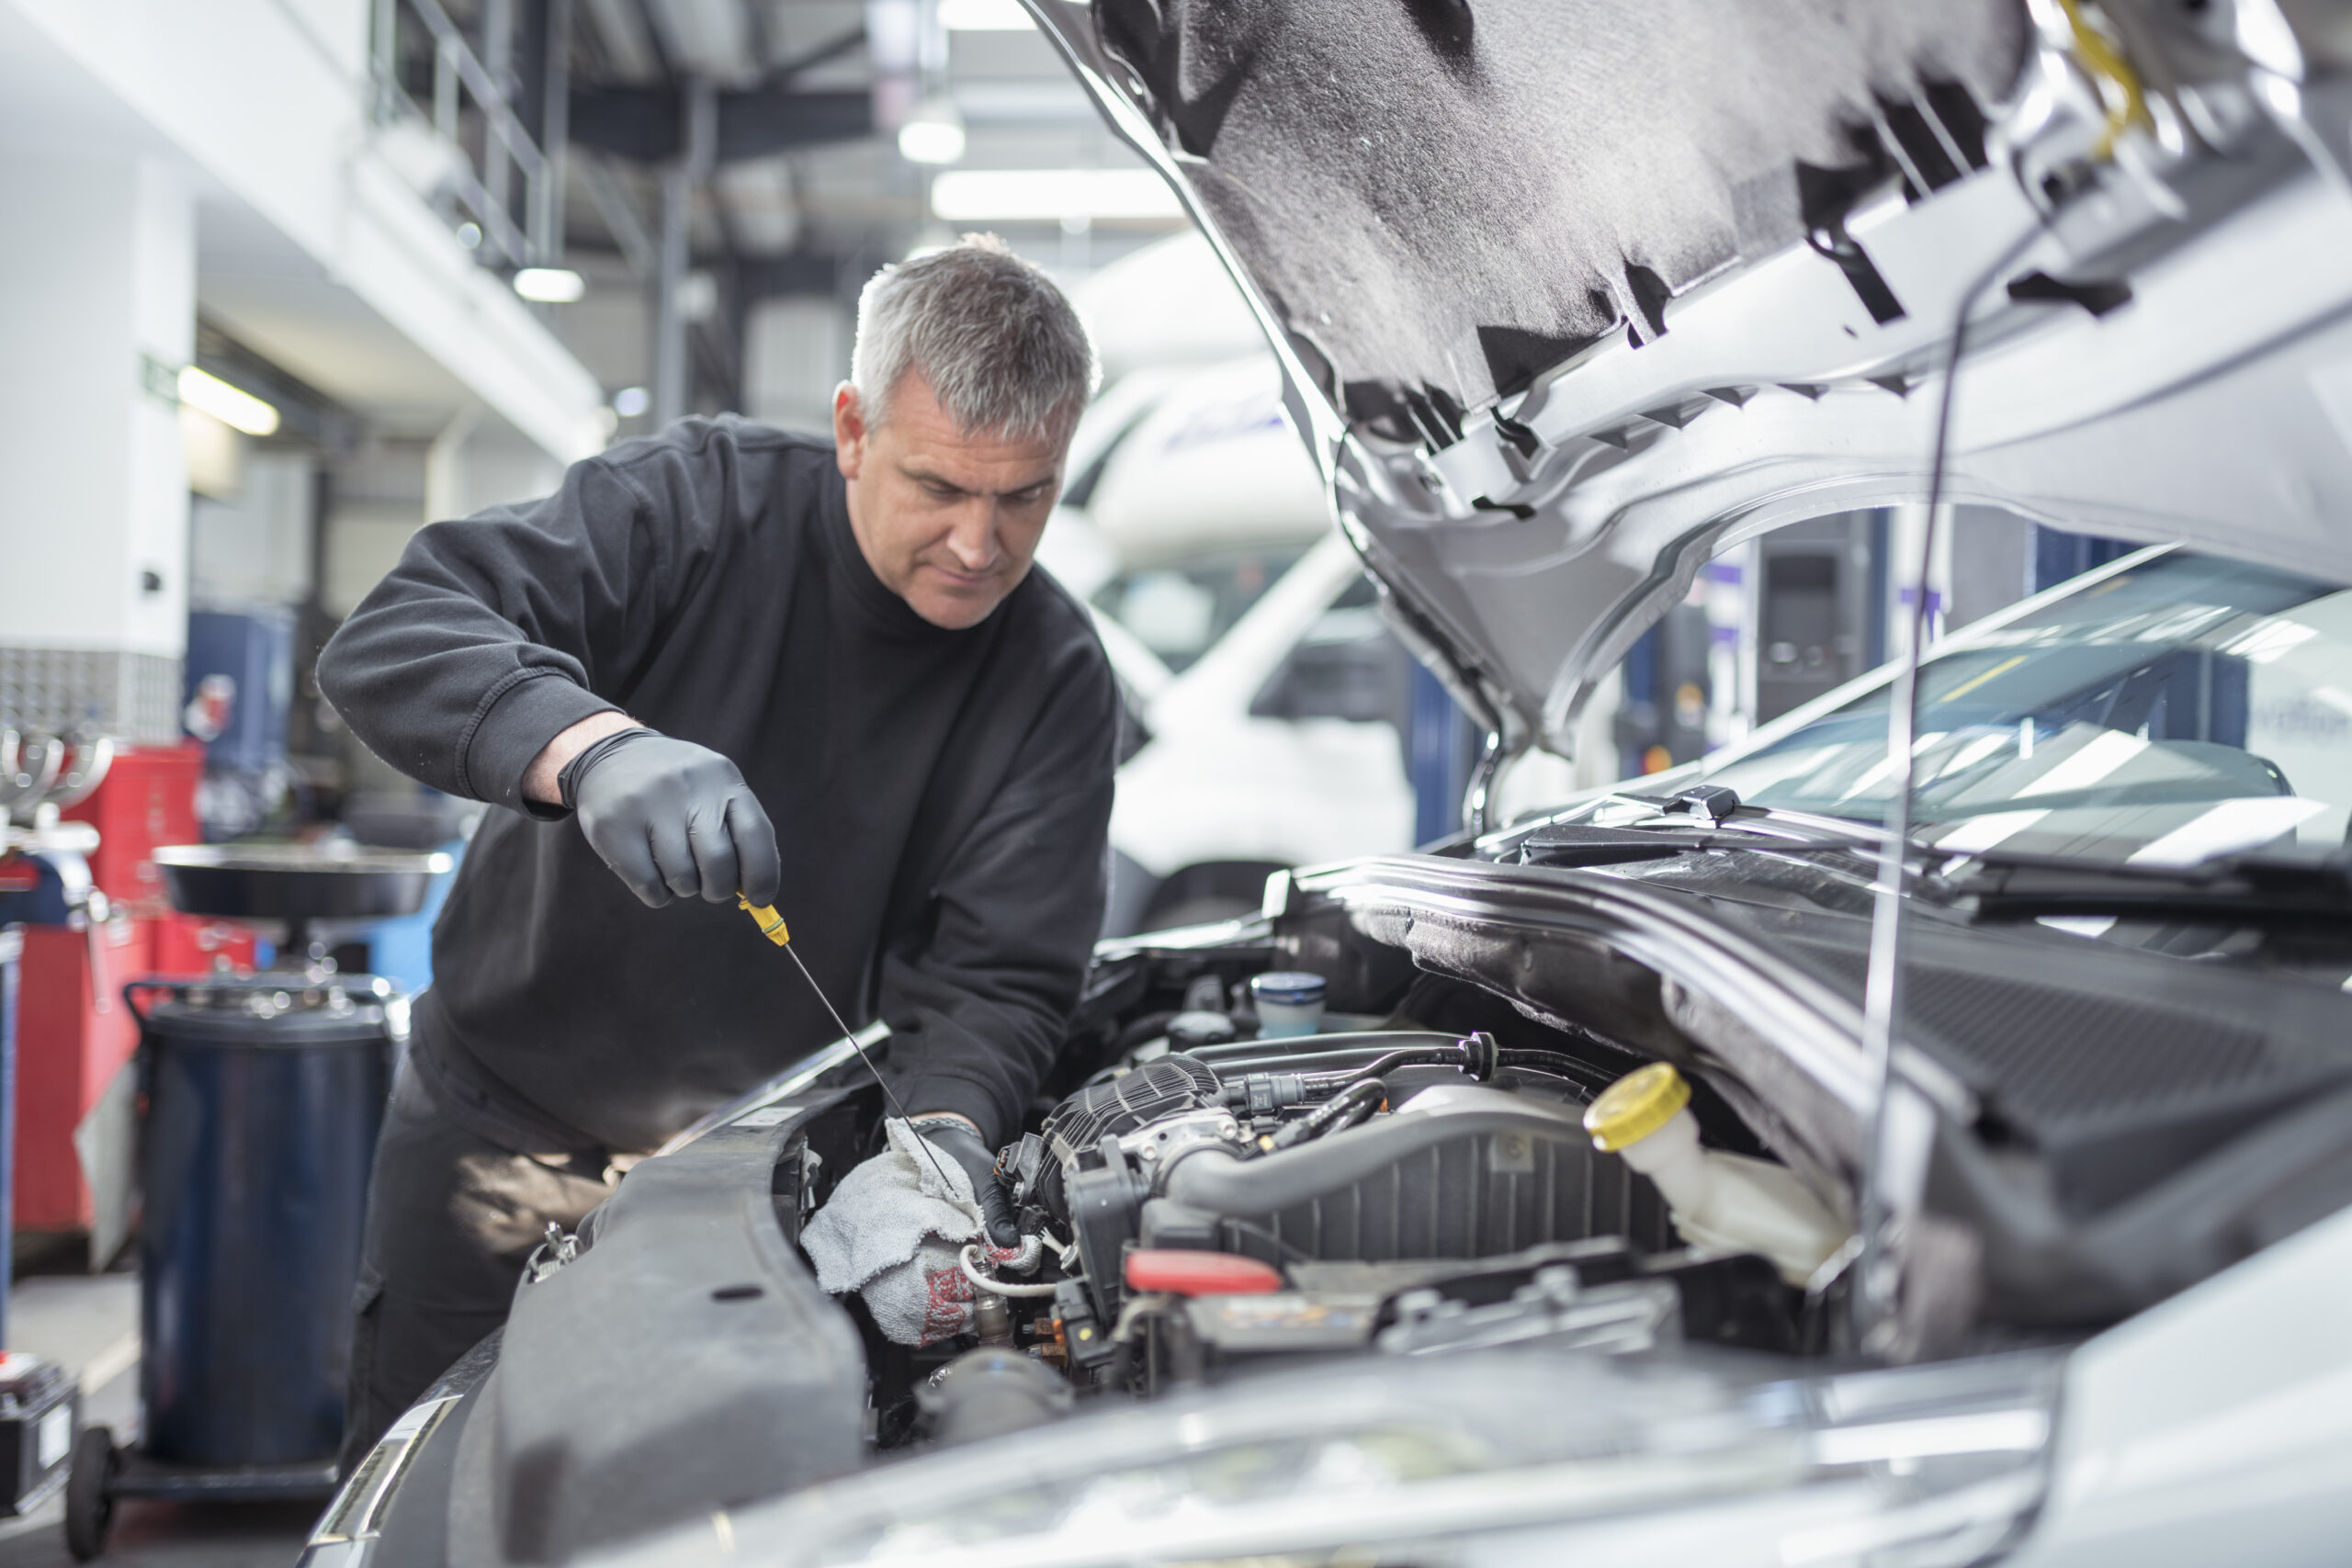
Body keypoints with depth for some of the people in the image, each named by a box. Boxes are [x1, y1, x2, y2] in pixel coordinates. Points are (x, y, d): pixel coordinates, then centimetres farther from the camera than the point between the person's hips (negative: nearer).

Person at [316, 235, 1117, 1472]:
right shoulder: (700, 502, -17)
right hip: (504, 1128, -1)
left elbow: (994, 982, -13)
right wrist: (592, 745, -48)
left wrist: (943, 1127, -35)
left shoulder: (1057, 683, -10)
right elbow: (389, 640, -29)